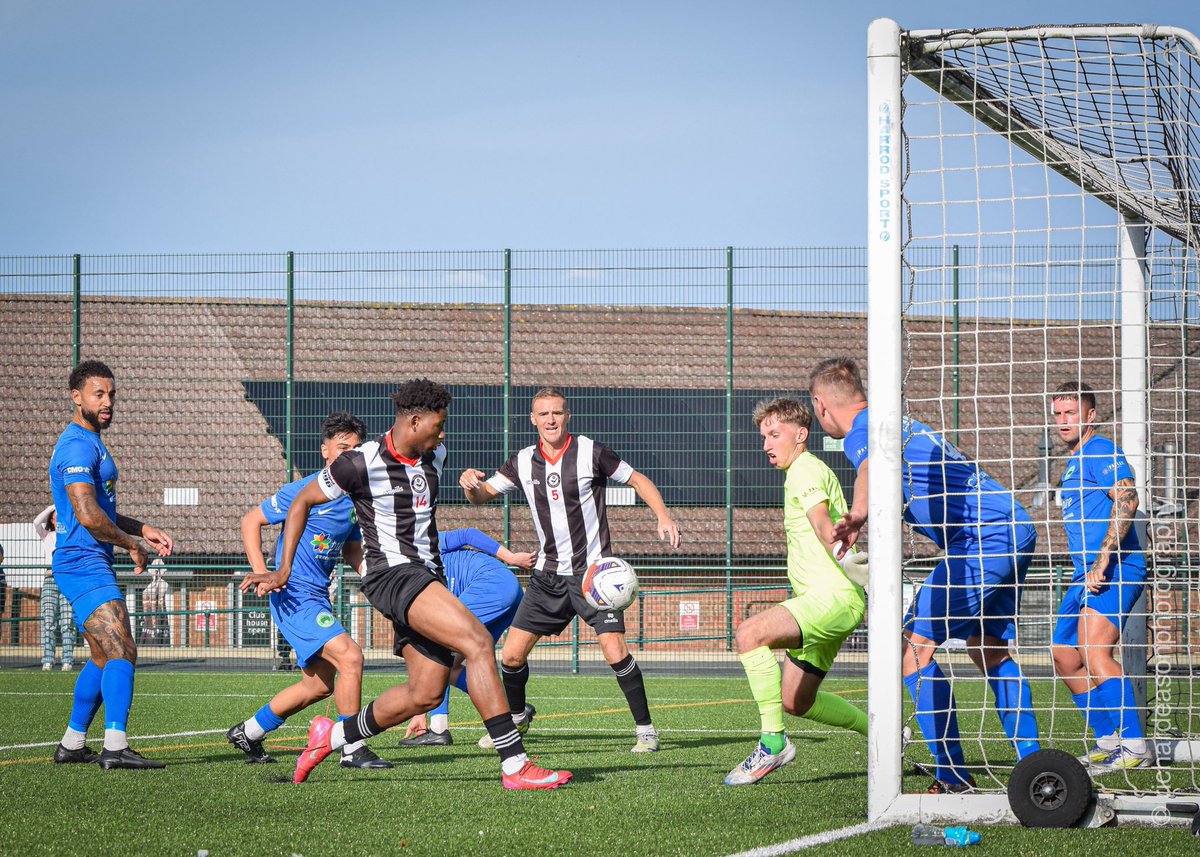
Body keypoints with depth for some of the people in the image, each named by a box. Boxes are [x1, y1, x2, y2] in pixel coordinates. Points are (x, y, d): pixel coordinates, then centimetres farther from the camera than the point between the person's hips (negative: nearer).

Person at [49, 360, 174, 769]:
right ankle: (115, 748, -26)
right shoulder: (78, 447, -15)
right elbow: (88, 516, -24)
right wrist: (132, 544, -10)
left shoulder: (90, 444, 19)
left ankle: (72, 745, 21)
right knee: (122, 653, -18)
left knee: (103, 659, 16)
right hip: (83, 563, -11)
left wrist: (143, 530, 19)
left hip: (91, 565, 11)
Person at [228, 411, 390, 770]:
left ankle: (247, 732, 31)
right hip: (295, 596, -9)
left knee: (320, 685, 15)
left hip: (318, 598, 9)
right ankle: (352, 750, -15)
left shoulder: (354, 498, 10)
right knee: (350, 657, -22)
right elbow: (251, 521, -7)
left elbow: (353, 552, 22)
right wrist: (261, 572, -19)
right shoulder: (305, 491, -13)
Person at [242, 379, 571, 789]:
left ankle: (332, 736, 27)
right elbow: (302, 501, 1)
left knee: (425, 693, 6)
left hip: (427, 577, 9)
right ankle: (515, 765, -27)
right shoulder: (362, 463, -10)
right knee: (478, 641, -24)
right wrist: (283, 570, -1)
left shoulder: (435, 456, 10)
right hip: (392, 574, -9)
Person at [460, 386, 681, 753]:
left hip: (594, 570, -4)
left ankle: (645, 729, -4)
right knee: (511, 655, 2)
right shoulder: (524, 462, 2)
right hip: (548, 575, 4)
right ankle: (517, 716, 30)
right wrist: (470, 483, -17)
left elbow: (638, 480, 1)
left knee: (614, 651, -18)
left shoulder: (590, 452, -8)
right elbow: (483, 494, 7)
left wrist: (663, 516, -14)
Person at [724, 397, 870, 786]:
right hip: (822, 598, 11)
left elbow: (820, 517, -30)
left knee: (749, 634, -27)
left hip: (835, 597, -11)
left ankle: (774, 742, -24)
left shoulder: (806, 469, -9)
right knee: (795, 702, 13)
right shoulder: (800, 473, 23)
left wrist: (839, 549, -46)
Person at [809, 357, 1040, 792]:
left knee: (915, 646, -7)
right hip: (1017, 528, 10)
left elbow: (875, 463, -32)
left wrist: (857, 515, -47)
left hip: (979, 537, -10)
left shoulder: (863, 429, -7)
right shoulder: (899, 423, 23)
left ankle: (953, 776, -10)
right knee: (987, 649, 23)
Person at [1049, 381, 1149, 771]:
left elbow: (1127, 498, -23)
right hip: (1089, 574, 11)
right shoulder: (1075, 461, 24)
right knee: (1065, 657, 12)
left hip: (1114, 568, -11)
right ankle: (1107, 741, 19)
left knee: (1093, 651, -23)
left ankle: (1135, 746, -25)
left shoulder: (1100, 452, -8)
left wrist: (1102, 560, -27)